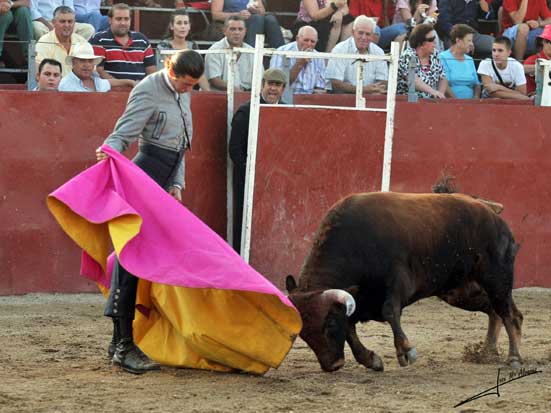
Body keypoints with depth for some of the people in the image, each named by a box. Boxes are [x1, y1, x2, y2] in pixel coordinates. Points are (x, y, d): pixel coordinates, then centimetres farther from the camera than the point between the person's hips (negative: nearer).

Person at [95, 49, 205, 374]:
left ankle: (122, 340, 15)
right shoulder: (148, 92, -9)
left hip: (167, 180, 9)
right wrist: (110, 151, -36)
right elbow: (124, 132, -15)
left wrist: (177, 184, 11)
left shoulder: (182, 94, 16)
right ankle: (124, 344, -14)